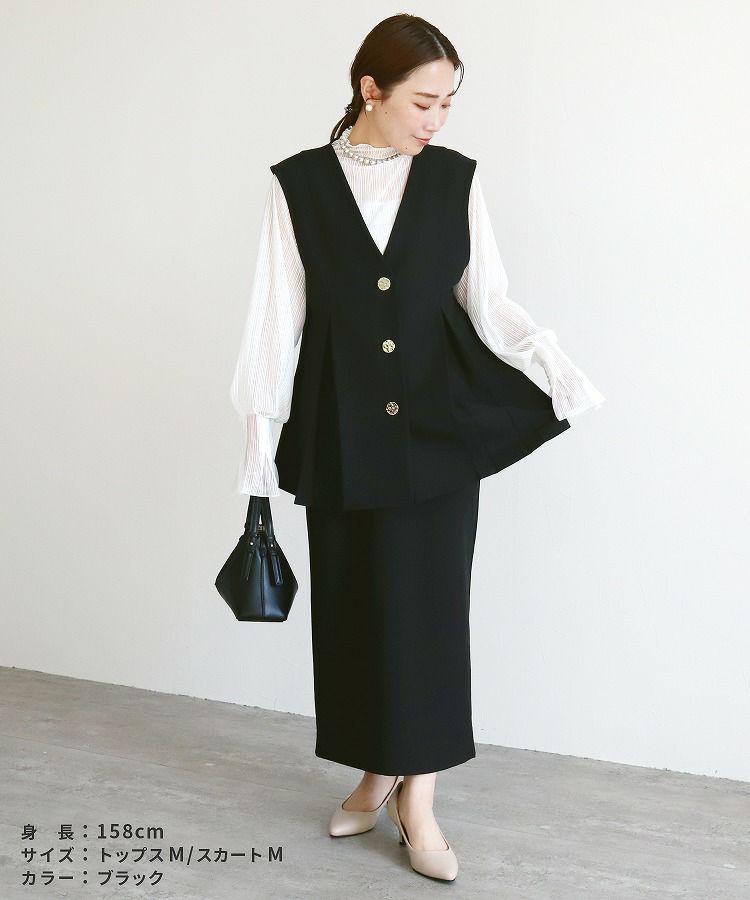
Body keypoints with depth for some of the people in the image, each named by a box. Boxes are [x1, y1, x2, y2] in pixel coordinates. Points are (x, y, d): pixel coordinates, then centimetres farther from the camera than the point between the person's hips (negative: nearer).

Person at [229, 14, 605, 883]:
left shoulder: (455, 179, 2)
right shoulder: (299, 184, 0)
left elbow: (488, 300, 4)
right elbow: (276, 315, 0)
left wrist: (547, 352, -13)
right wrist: (259, 434, -3)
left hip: (441, 428, 0)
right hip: (341, 432, 0)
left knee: (428, 605, 1)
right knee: (352, 603, 9)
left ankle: (417, 799, 15)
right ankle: (376, 772, 29)